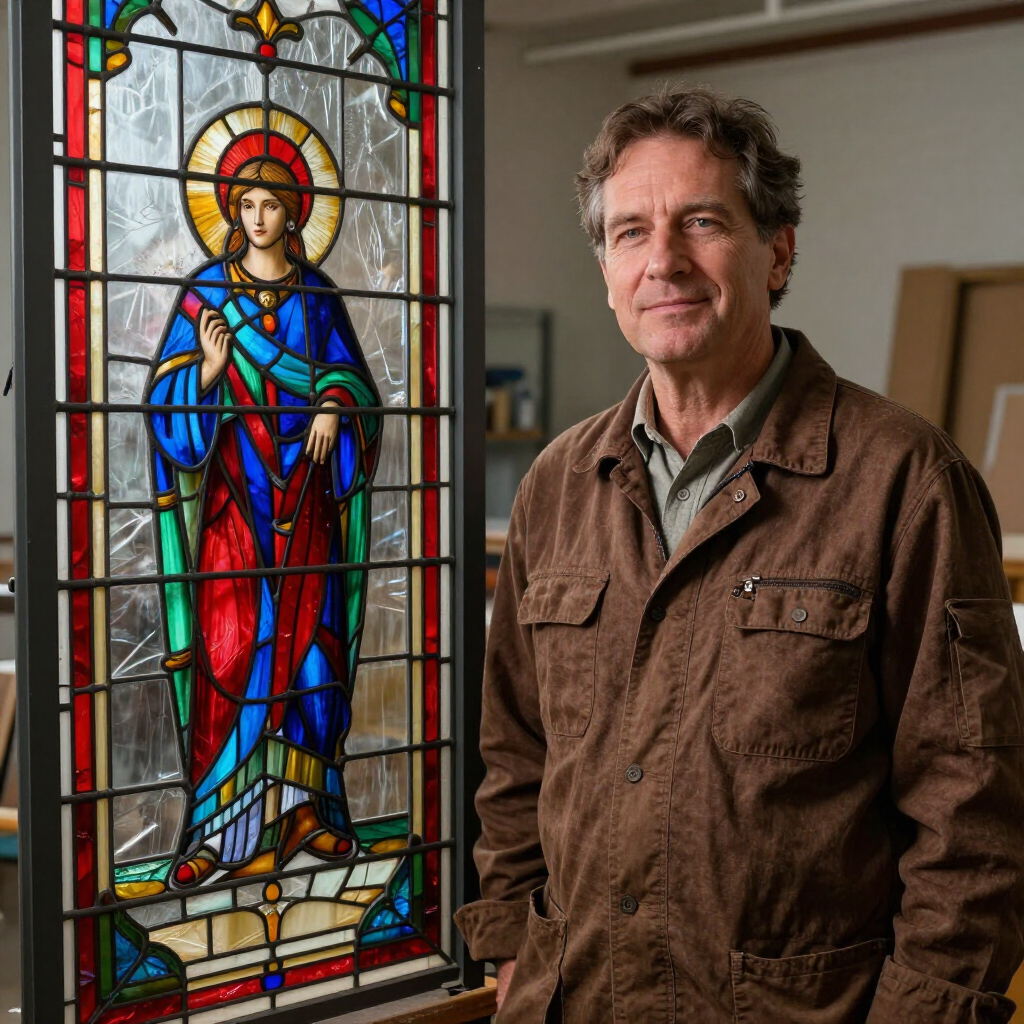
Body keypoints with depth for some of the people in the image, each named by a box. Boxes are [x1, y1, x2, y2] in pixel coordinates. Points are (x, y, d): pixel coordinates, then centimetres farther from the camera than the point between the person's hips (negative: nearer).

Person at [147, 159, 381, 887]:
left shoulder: (316, 293, 11)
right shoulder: (207, 290, 4)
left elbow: (350, 372, 10)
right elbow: (171, 397, -1)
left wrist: (333, 406, -10)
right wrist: (208, 370, -21)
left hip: (306, 486, 3)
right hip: (236, 485, -2)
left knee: (307, 636, 1)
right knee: (228, 643, -8)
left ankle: (306, 806, 10)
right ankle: (215, 825, -4)